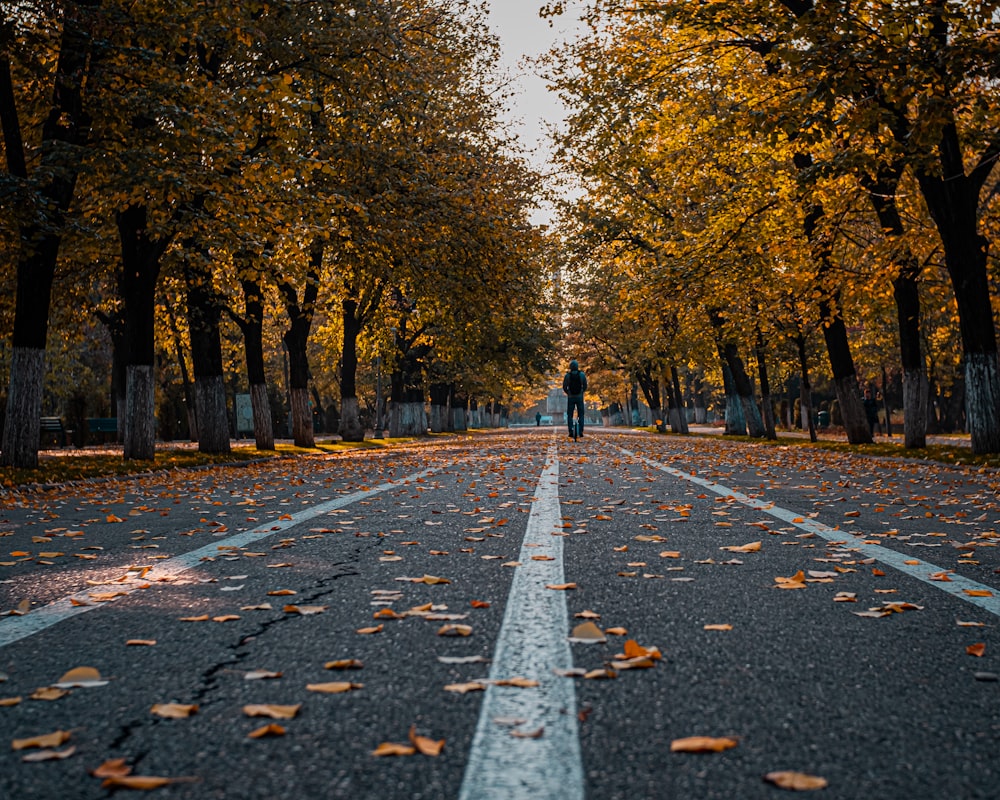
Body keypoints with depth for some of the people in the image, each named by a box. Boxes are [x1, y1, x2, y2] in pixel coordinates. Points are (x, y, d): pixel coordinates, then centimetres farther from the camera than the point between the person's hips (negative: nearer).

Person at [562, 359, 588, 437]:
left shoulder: (567, 375, -5)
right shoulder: (582, 374, -3)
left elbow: (564, 387, -3)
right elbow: (585, 386, 0)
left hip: (570, 397, 0)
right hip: (579, 397, 0)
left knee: (569, 415, 5)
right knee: (581, 415, 6)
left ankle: (571, 432, -3)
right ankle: (581, 431, -2)